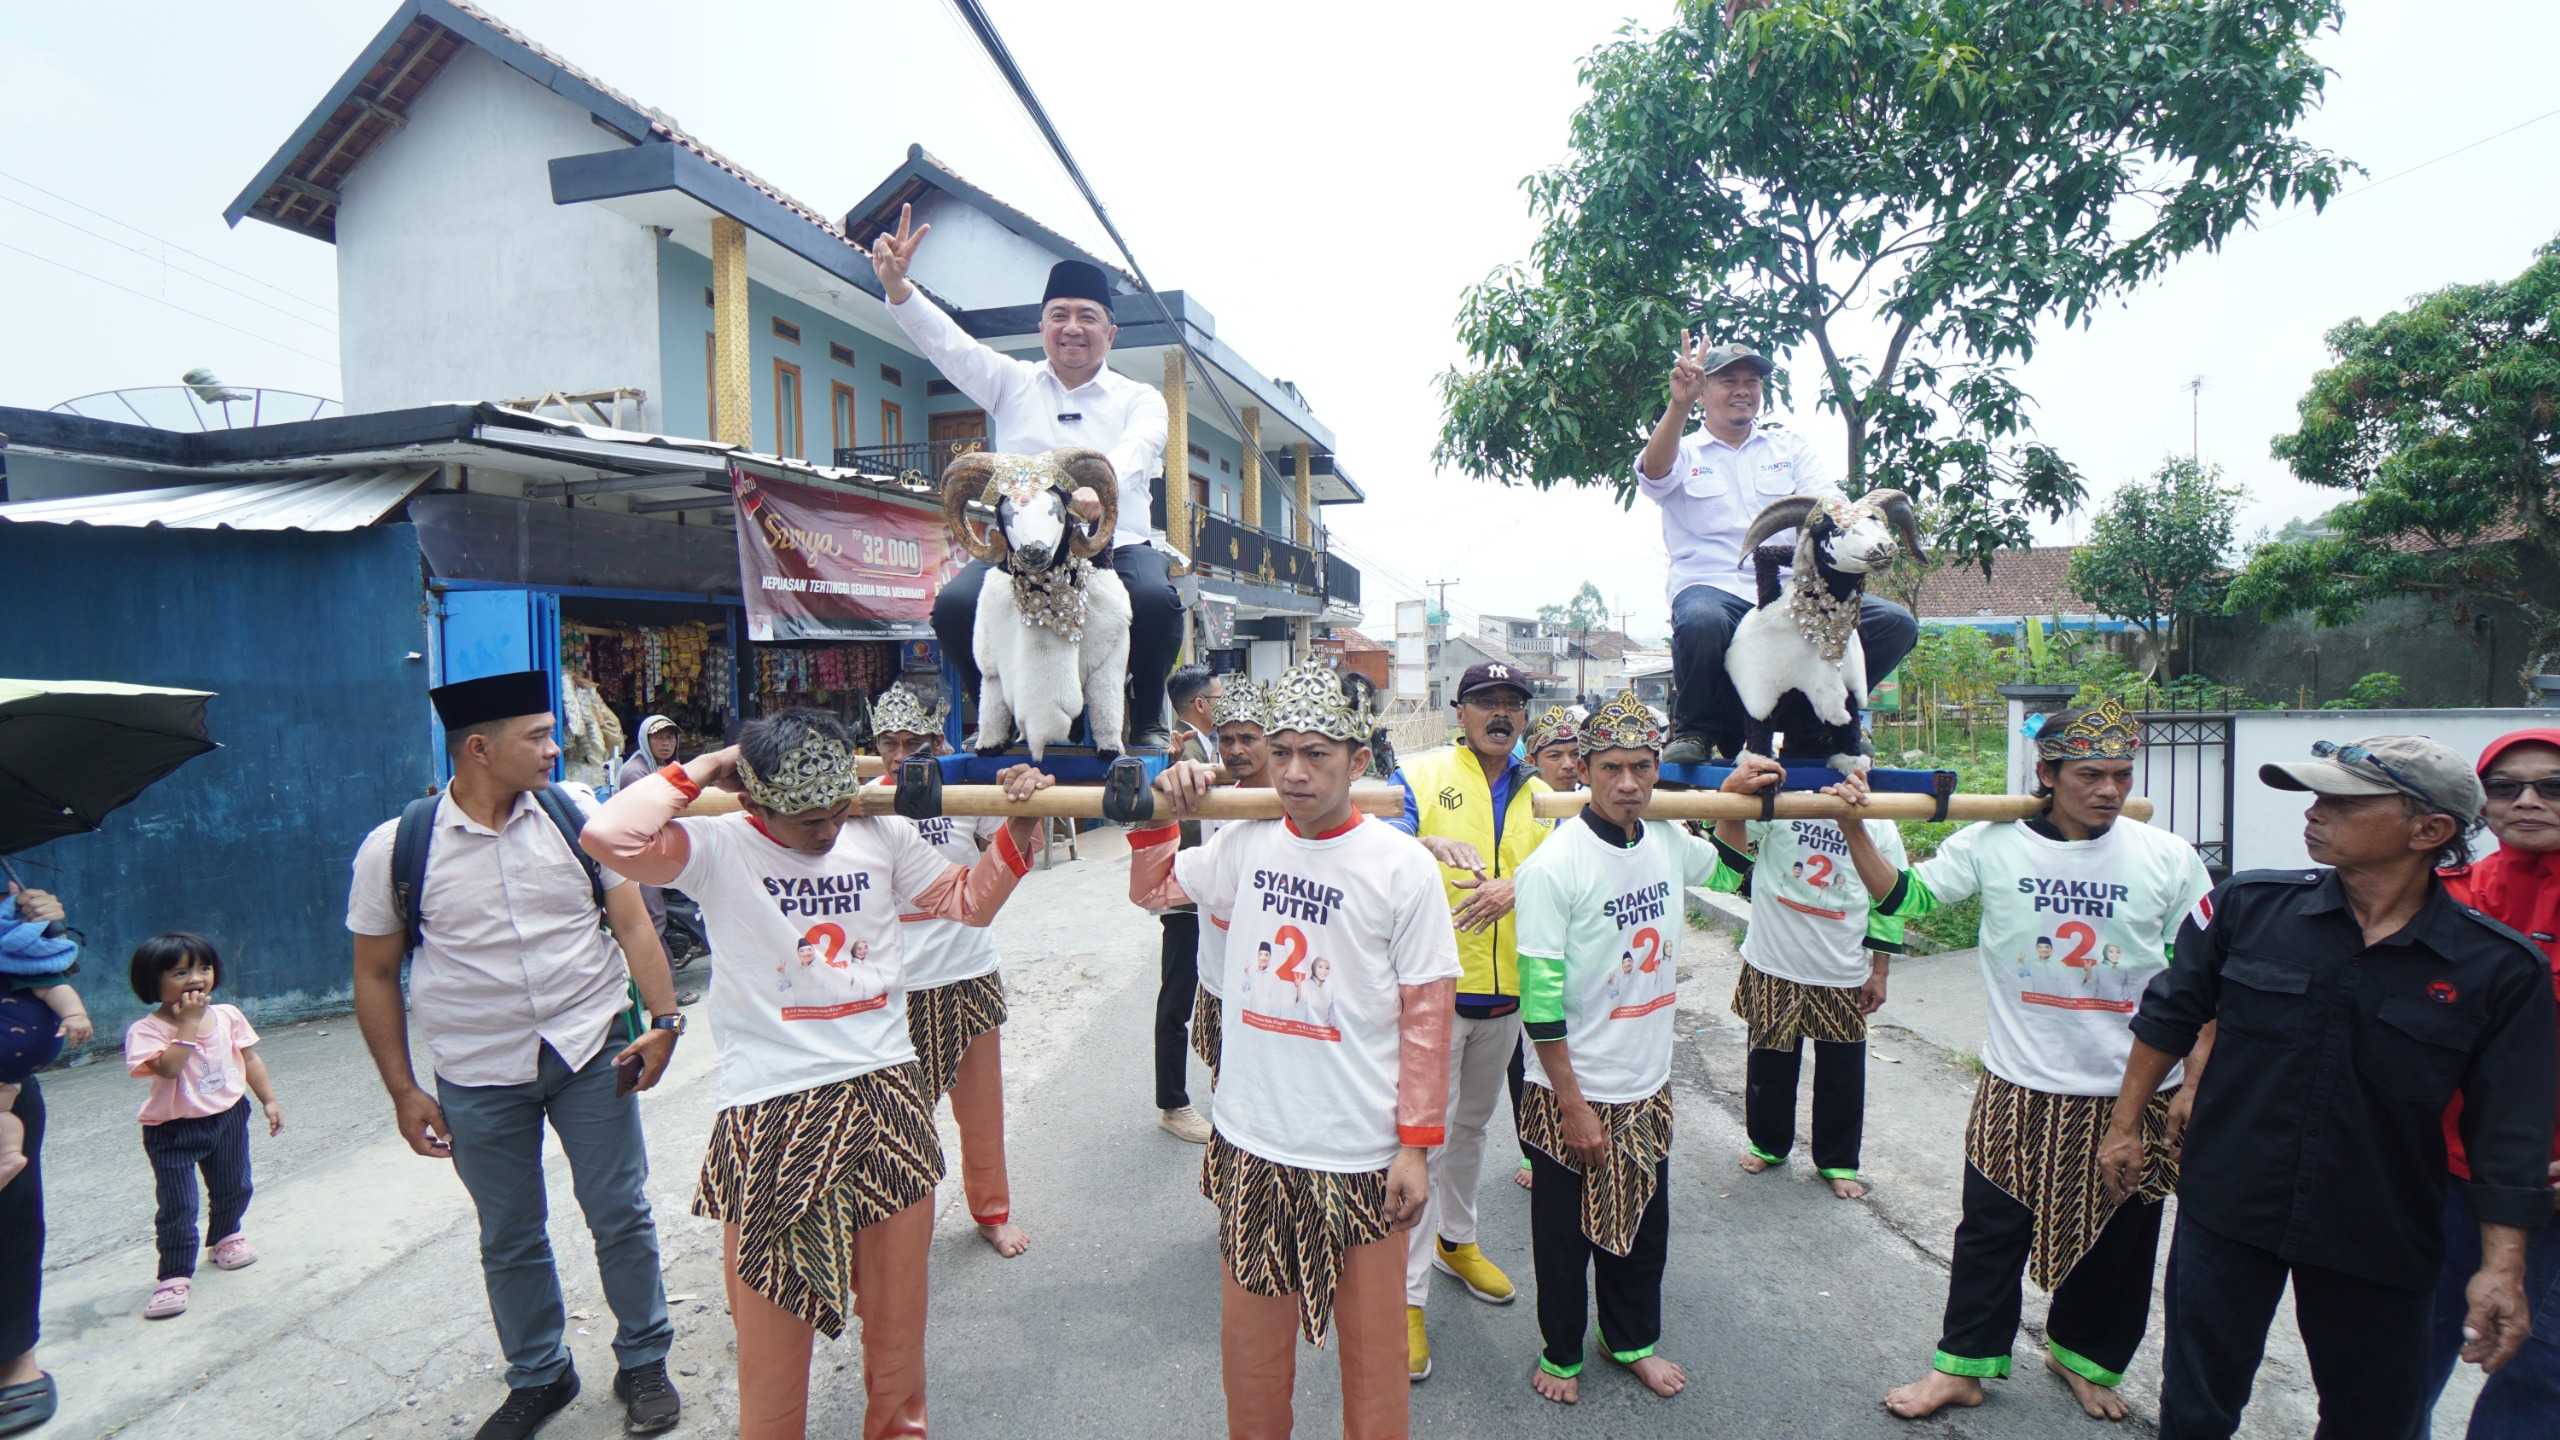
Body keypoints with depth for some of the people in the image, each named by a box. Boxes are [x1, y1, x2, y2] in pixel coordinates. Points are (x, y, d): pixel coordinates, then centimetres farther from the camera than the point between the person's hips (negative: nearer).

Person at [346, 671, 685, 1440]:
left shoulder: (577, 812, -5)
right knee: (509, 1240, 15)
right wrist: (403, 1093, 1)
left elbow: (631, 921, -2)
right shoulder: (395, 848, -6)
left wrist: (664, 1017, -11)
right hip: (477, 1076, 0)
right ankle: (539, 1377, 37)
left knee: (621, 1217, 7)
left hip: (591, 1051, 0)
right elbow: (375, 977, 3)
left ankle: (643, 1365, 28)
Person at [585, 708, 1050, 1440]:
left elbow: (971, 900, 14)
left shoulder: (882, 834, 3)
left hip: (888, 1100, 4)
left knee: (897, 1311, 19)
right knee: (773, 1331, 9)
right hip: (771, 1117, -3)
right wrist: (699, 771, -12)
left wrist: (1020, 826, 1)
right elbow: (611, 836, -25)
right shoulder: (721, 848, -7)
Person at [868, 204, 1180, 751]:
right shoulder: (1012, 383, 17)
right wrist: (897, 285, -17)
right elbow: (947, 343, 3)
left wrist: (1101, 483, -38)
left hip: (1116, 545, -2)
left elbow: (1136, 451, -14)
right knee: (955, 604, -26)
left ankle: (1147, 721, -7)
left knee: (1156, 599, -34)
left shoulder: (1139, 399, 9)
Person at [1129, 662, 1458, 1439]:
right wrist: (1161, 813, 0)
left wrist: (1416, 1144, -9)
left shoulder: (1401, 866, -12)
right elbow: (1151, 890, 15)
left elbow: (1426, 1013, -9)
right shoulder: (1245, 843, -1)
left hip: (1360, 1156, -3)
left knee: (1369, 1336, 15)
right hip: (1251, 1142, 4)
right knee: (1250, 1333, 20)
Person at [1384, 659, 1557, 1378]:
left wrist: (1514, 887, -18)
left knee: (1473, 1124, 21)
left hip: (1505, 991, 6)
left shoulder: (1538, 794, 9)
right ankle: (1408, 1294, 6)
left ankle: (1455, 1239, 42)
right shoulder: (1421, 774, -6)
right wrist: (1432, 842, -37)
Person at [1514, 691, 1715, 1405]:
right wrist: (1573, 1105, -17)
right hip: (1576, 1094, -5)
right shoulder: (1553, 866, -22)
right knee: (1566, 1236, 14)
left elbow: (1725, 860, 24)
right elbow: (1540, 1000, -20)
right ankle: (1562, 1352, 37)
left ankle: (1632, 1339, 45)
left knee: (1644, 1226, 22)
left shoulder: (1669, 843, -3)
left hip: (1649, 1088, 6)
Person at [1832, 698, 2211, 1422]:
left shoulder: (2168, 858, -6)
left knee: (2117, 1241, 18)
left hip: (2135, 1094, 1)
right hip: (2020, 1089, -1)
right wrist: (1855, 827, -16)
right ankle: (1963, 1366, 28)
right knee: (1991, 1234, 11)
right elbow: (1902, 896, -3)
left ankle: (2085, 1356, 43)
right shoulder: (1994, 843, -7)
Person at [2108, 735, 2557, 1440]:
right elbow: (2169, 1017, 3)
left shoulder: (2502, 969, -10)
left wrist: (2502, 1265, -7)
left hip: (2380, 1243, 0)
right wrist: (2126, 1124, 6)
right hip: (2225, 1209, 0)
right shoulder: (2249, 905, -9)